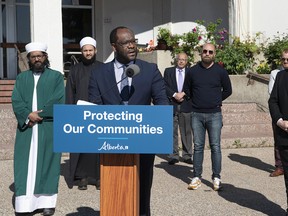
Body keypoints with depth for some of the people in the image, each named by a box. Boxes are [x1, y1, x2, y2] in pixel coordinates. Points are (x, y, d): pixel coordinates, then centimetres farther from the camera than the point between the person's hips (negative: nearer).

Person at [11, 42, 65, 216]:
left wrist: (39, 114, -12)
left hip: (49, 128, -2)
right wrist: (28, 115, -14)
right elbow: (16, 101, 3)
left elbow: (58, 101, -5)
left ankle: (47, 201, 5)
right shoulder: (22, 78, 14)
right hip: (26, 128, 2)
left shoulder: (57, 76, 6)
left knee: (47, 163, 0)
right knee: (25, 164, 0)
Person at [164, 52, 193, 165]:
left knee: (187, 132, 4)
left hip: (186, 105, 1)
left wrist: (184, 94, -12)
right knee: (172, 132, -1)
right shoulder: (168, 71, 10)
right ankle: (173, 156, 5)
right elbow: (165, 86, 0)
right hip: (171, 105, 0)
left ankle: (187, 155, 12)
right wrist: (174, 94, -13)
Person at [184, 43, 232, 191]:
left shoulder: (220, 71, 2)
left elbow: (228, 90, 11)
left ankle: (216, 178, 7)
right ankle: (196, 177, 10)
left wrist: (216, 101, 9)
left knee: (215, 146, 0)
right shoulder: (193, 71, 5)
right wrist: (197, 101, 11)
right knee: (198, 147, 5)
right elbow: (187, 90, 17)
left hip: (214, 114, -1)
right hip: (197, 115, 1)